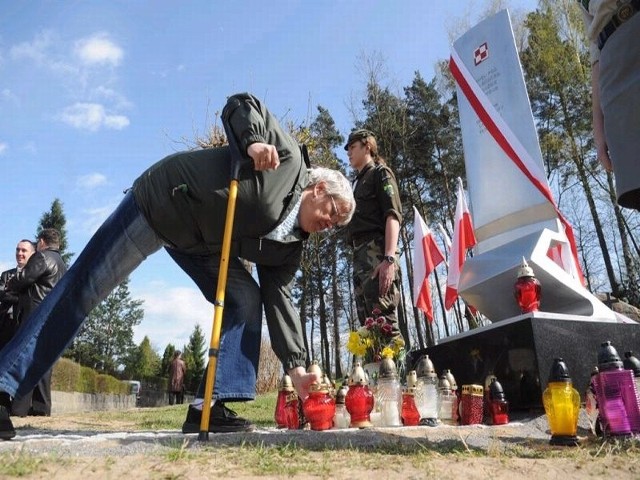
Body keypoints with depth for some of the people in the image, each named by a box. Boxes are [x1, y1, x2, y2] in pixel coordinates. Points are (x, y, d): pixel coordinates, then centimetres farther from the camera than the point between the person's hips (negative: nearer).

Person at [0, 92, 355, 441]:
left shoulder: (288, 246, 0)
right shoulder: (289, 159, -15)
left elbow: (279, 298, -7)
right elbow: (240, 104, -10)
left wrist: (296, 366, -16)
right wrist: (252, 142, -32)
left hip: (199, 243, 7)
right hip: (158, 201, -6)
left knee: (247, 300, -9)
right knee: (83, 291, -6)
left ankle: (212, 406, -10)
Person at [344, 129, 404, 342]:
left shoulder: (380, 173, 8)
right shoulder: (358, 182, 30)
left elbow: (393, 215, -8)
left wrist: (389, 258, -21)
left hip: (377, 250, -8)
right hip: (360, 255, 8)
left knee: (385, 321, -19)